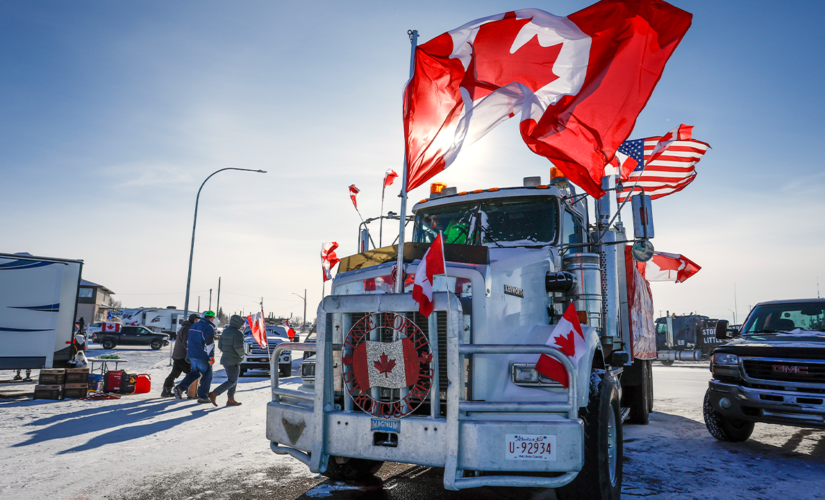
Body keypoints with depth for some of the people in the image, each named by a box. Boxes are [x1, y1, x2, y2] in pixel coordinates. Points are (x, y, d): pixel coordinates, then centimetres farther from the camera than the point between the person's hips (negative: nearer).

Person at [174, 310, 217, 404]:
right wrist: (211, 357, -17)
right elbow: (209, 343, -20)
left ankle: (180, 388, 5)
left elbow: (188, 341, 21)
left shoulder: (194, 326, 14)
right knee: (207, 375, 4)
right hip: (202, 357, -8)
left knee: (194, 373, 22)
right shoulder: (209, 328, -13)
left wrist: (189, 354, 29)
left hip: (191, 355, 8)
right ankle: (202, 396, 6)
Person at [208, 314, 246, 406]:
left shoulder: (225, 331, 12)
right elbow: (238, 346, -26)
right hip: (233, 361, -9)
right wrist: (241, 354, -8)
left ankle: (230, 400, 15)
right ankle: (213, 394, -12)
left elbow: (220, 345, 15)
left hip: (225, 359, 9)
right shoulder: (238, 333, -16)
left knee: (234, 380, 16)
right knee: (232, 381, -3)